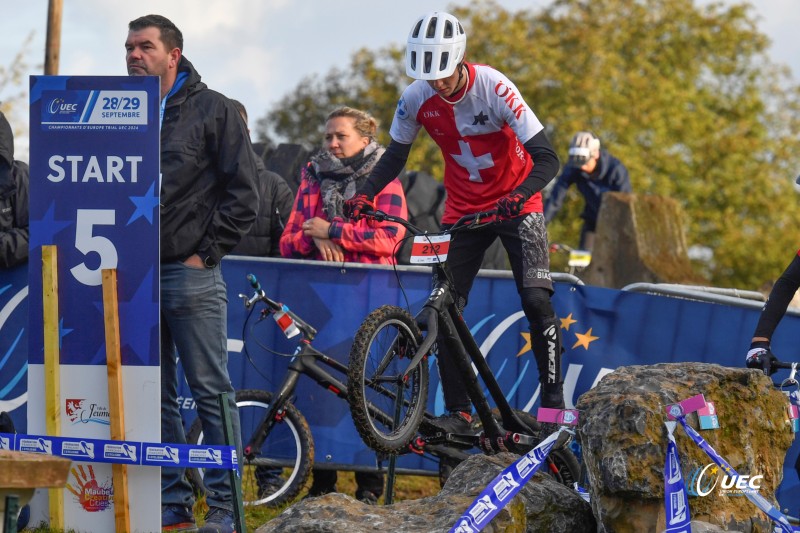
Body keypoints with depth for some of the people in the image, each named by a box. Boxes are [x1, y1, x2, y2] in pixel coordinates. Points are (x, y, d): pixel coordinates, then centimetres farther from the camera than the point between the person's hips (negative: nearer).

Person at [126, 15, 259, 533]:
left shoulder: (214, 110, -1)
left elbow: (243, 193, -4)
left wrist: (207, 253, -7)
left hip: (190, 274, -5)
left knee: (211, 390, -4)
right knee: (157, 395, 7)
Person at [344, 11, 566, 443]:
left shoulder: (493, 88, -25)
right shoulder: (417, 99, -13)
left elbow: (545, 157, -27)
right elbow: (396, 155, 3)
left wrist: (520, 195, -45)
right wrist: (365, 194, -14)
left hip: (515, 205, -4)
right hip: (463, 209, 4)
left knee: (536, 301, -17)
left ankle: (554, 401, -8)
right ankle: (458, 412, 0)